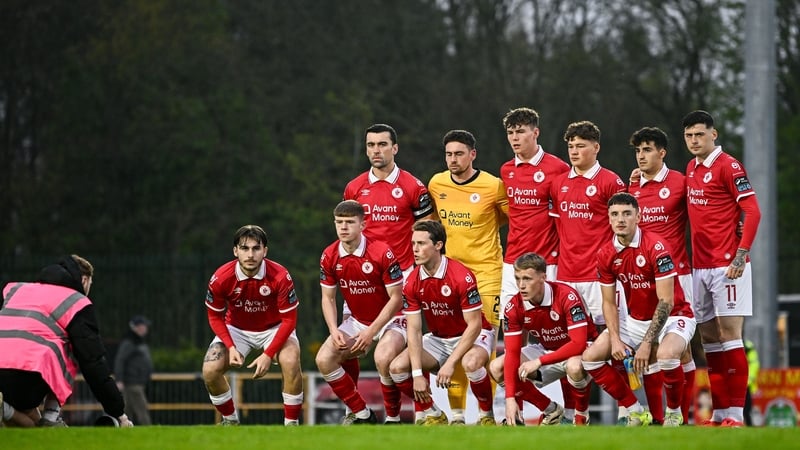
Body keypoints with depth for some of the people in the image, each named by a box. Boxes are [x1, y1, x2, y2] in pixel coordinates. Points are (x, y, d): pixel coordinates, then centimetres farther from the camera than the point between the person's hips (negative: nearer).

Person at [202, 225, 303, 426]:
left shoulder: (280, 276, -26)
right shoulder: (221, 278, -22)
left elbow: (289, 319, -18)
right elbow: (215, 317, -6)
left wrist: (268, 354, -26)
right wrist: (231, 347, -20)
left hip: (274, 329, -2)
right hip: (236, 330, 2)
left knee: (291, 362, -31)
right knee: (210, 370, -19)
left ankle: (291, 424, -13)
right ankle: (230, 421, 8)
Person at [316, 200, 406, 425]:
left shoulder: (382, 253, -21)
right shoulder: (329, 257, -7)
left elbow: (396, 298, -17)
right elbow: (328, 298, 4)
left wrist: (371, 332, -21)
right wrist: (334, 330, -13)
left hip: (390, 320, -6)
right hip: (357, 321, 6)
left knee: (383, 358, -35)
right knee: (324, 359, -14)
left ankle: (393, 419, -13)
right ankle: (362, 414, 2)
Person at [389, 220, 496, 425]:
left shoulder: (462, 277, -25)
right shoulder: (413, 282, -10)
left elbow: (474, 325, -23)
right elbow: (414, 329, -10)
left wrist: (450, 363, -28)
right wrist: (417, 374, -19)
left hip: (473, 336, -5)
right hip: (437, 338, 5)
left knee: (471, 363, -39)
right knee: (397, 367, -15)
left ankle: (486, 415, -11)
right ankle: (434, 415, 7)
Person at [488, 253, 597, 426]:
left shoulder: (566, 296, -29)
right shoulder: (514, 307, -15)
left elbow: (578, 343, -33)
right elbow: (512, 353, -15)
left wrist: (539, 362, -35)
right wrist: (510, 398, -24)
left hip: (581, 349, -6)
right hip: (547, 350, 6)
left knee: (575, 366, -41)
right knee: (496, 368, -12)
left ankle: (582, 415, -9)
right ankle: (551, 411, 4)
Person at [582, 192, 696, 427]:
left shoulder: (655, 247, -22)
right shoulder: (606, 254, -4)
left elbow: (666, 302, -23)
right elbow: (609, 302, 4)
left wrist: (647, 343, -24)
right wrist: (615, 339, -11)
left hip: (671, 317, -6)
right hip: (635, 320, 7)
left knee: (666, 355, -38)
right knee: (590, 357, -7)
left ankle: (674, 413, -10)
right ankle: (636, 413, 6)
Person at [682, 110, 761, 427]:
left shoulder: (728, 167, -9)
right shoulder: (691, 169, 14)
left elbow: (752, 212, -13)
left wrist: (740, 257, -19)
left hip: (726, 266, -8)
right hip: (700, 267, 8)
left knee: (729, 335, -8)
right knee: (709, 338, 8)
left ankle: (736, 414, -6)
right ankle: (720, 414, 14)